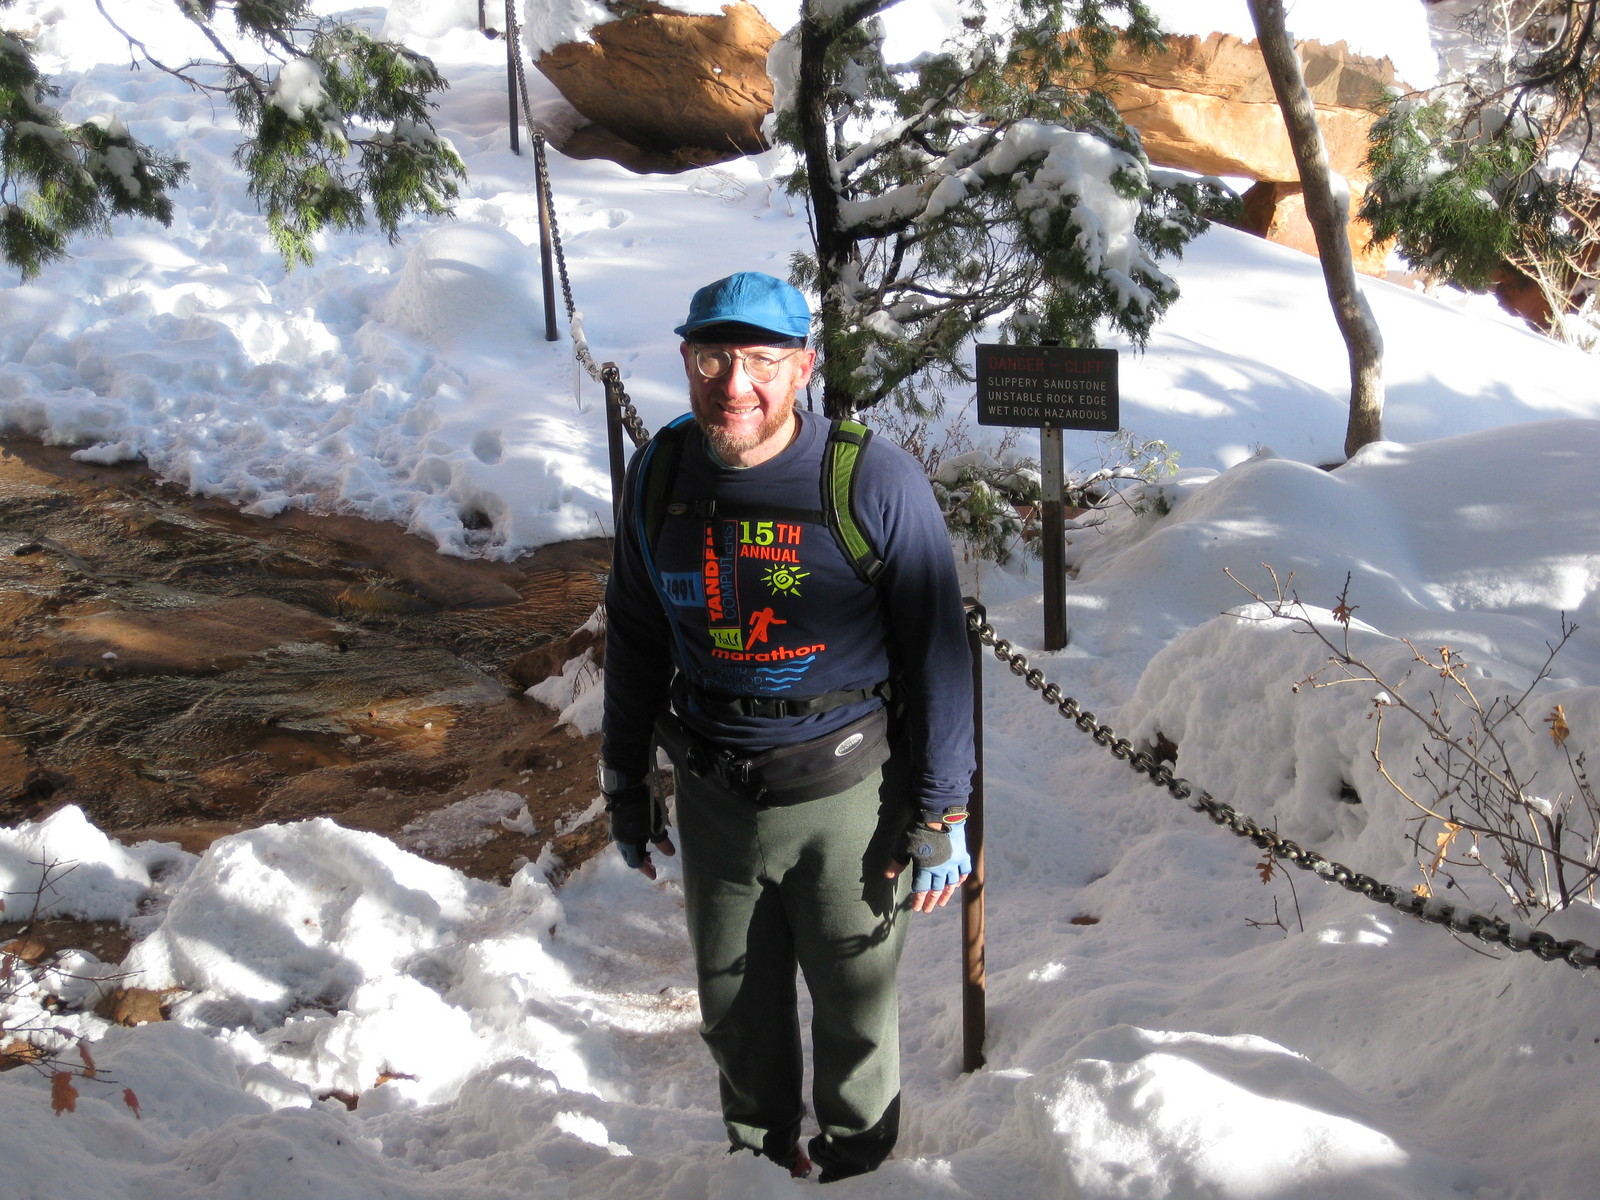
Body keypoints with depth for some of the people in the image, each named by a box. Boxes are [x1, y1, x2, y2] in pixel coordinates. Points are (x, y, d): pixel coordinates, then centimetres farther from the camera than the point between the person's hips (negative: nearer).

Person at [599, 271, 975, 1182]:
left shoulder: (877, 481, -16)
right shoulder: (660, 475, -2)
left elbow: (939, 654, -10)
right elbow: (635, 641, 11)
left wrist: (941, 817, -9)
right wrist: (626, 783, 15)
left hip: (846, 798, -4)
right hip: (713, 799, 4)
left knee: (857, 1007, 12)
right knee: (737, 1010, 19)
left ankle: (858, 1165, 38)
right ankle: (759, 1155, 45)